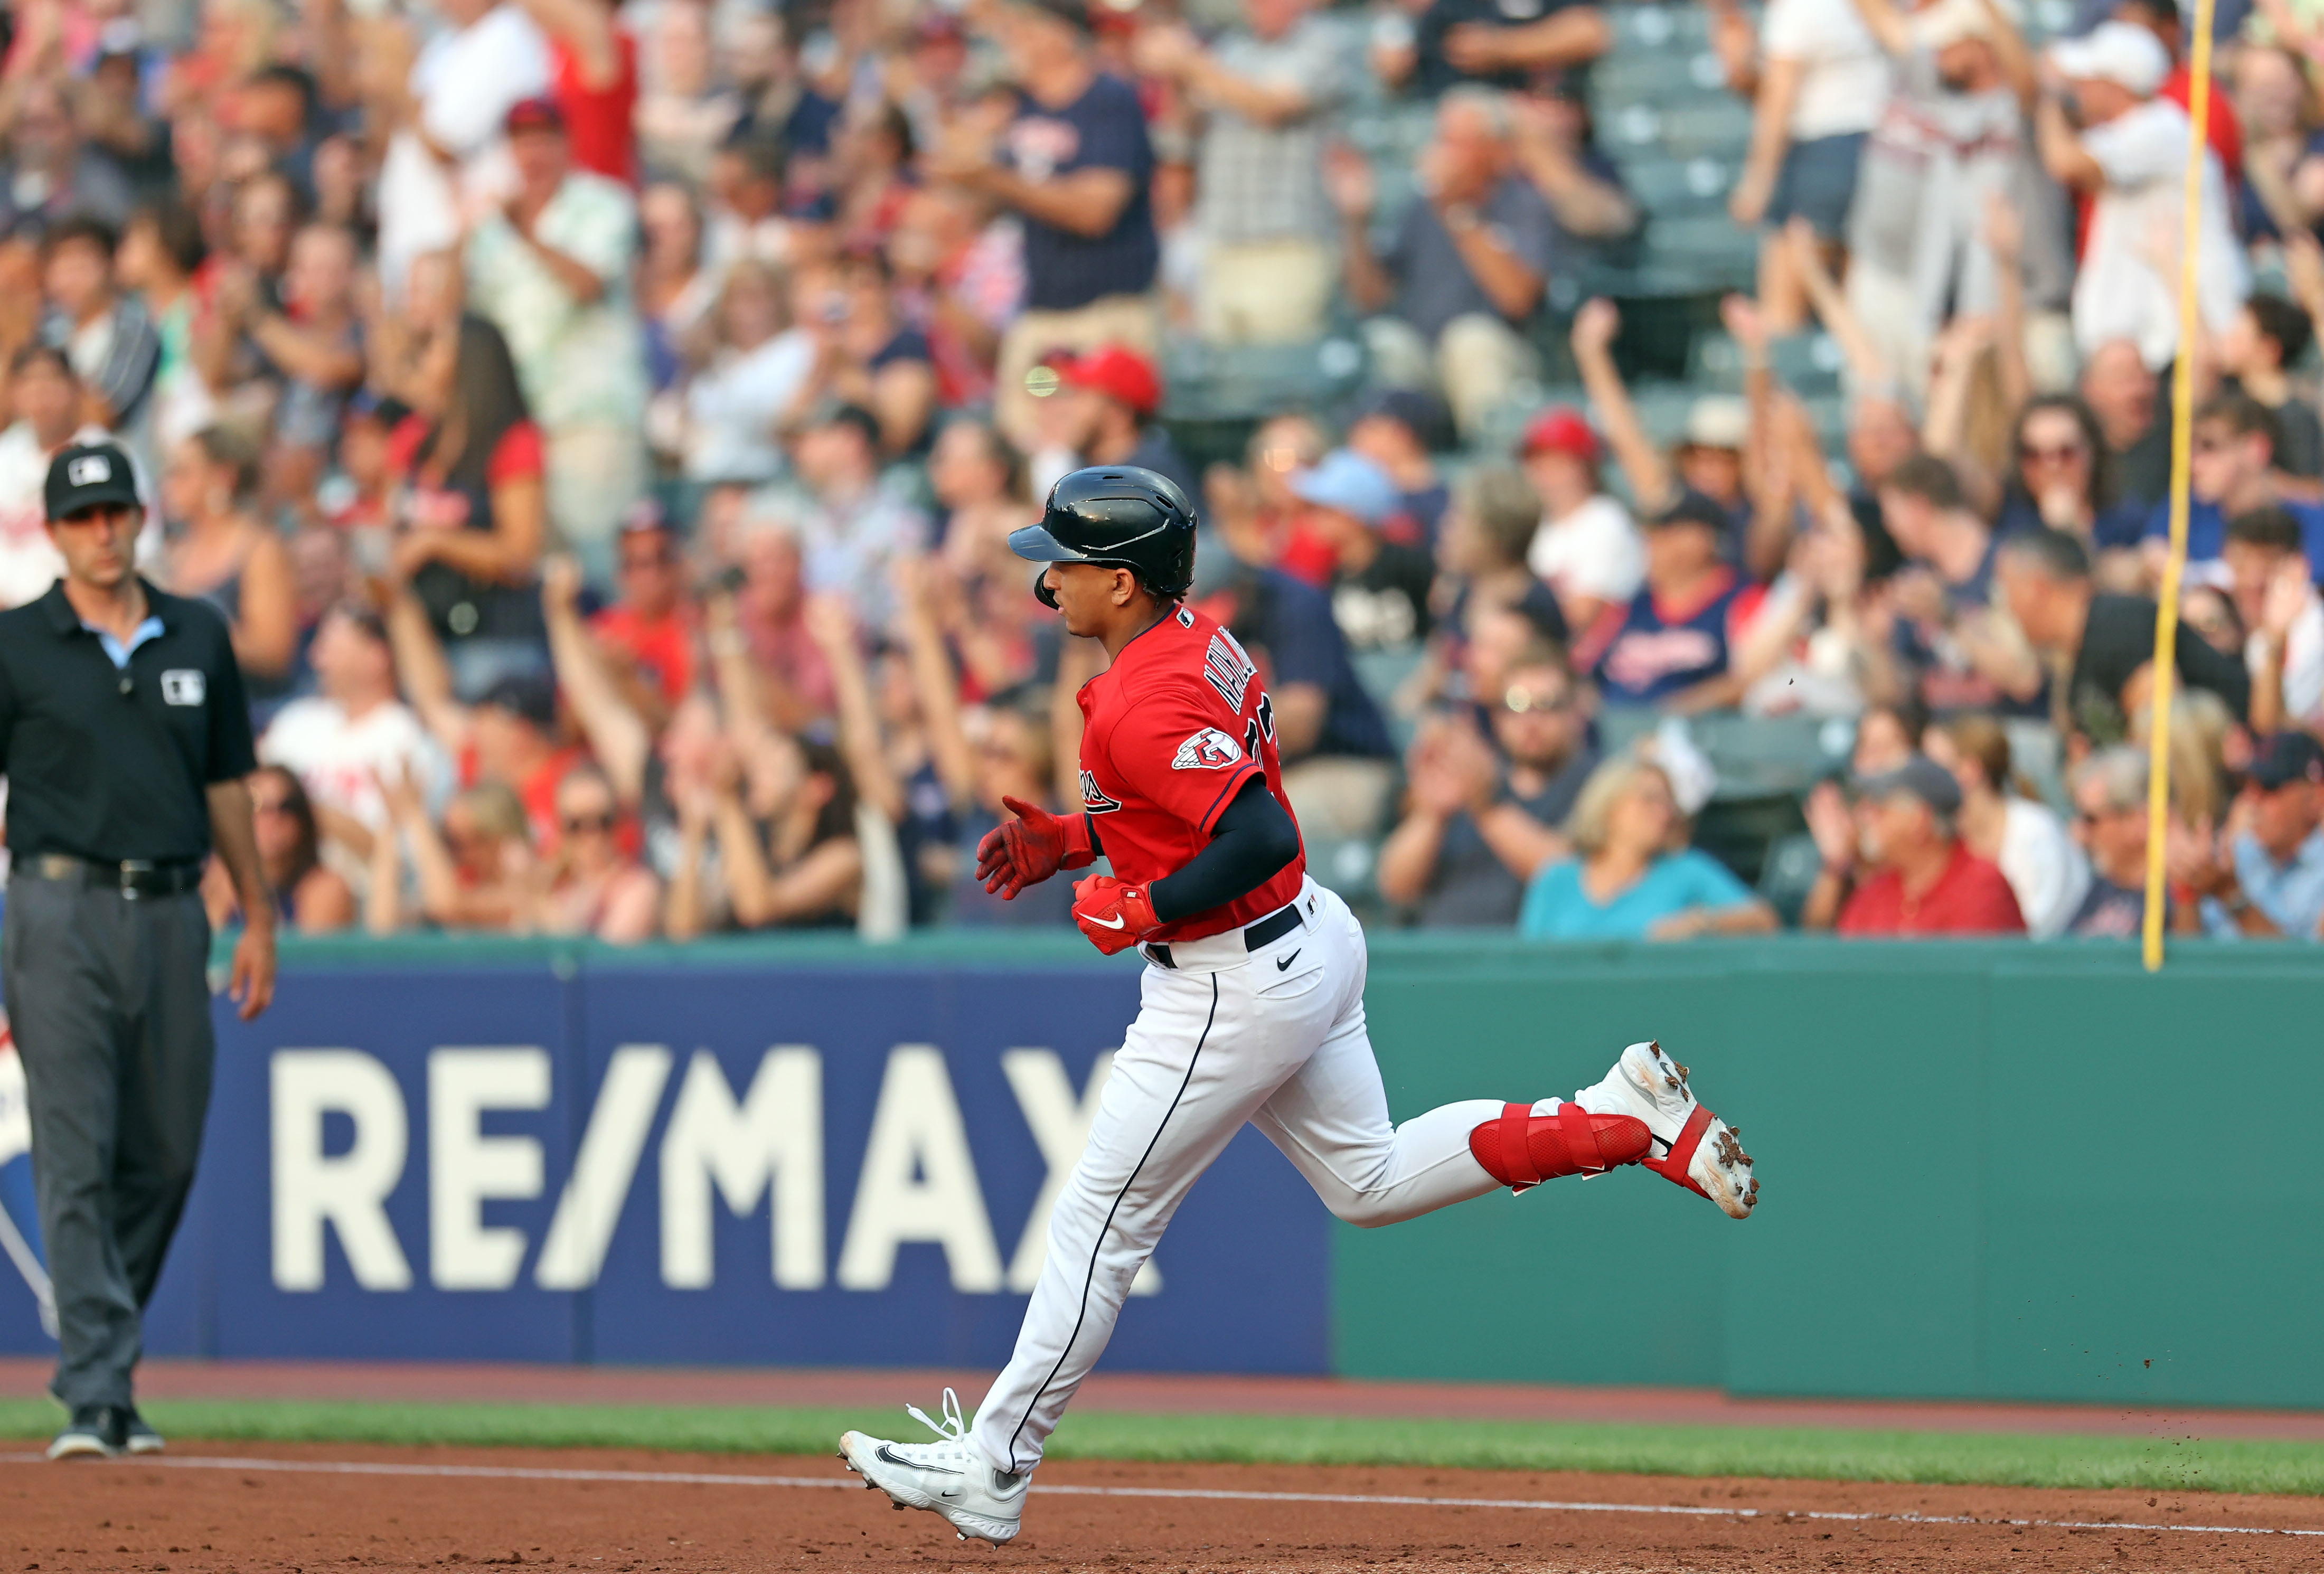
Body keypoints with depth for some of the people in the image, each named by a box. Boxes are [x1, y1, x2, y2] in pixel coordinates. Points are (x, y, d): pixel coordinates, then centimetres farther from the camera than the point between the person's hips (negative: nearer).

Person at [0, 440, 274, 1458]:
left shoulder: (198, 639, 12)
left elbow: (227, 785, 18)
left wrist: (257, 918, 15)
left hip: (172, 913, 4)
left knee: (166, 1155, 8)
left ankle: (106, 1347, 25)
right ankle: (95, 1396, -12)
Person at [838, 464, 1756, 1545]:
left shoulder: (1143, 705, -26)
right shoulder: (1201, 641, 4)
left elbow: (1260, 839, -34)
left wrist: (1138, 913, -22)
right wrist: (1074, 841, 12)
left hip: (1234, 989, -10)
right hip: (1312, 940, 10)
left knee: (1100, 1221, 0)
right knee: (1370, 1181, 21)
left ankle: (991, 1467, 8)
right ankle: (1626, 1116, 11)